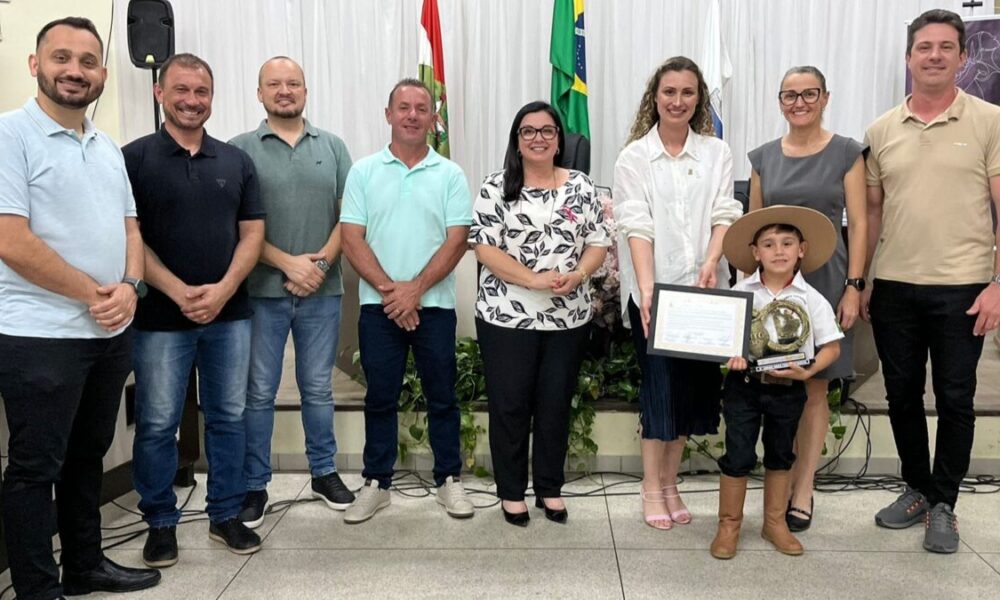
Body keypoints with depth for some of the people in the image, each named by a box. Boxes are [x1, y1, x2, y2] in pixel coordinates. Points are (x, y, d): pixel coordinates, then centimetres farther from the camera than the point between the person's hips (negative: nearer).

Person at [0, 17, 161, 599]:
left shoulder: (108, 148, 13)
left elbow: (130, 229, 13)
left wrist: (129, 286, -7)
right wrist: (93, 295, -14)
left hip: (110, 333, 7)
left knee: (87, 456, 18)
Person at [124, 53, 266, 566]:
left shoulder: (236, 161, 9)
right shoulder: (135, 158, -1)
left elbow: (252, 232, 5)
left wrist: (223, 289, -9)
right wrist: (179, 292, -15)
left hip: (230, 314, 3)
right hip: (160, 317, -3)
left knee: (228, 418, 9)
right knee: (157, 425, 5)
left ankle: (225, 515, 23)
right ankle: (160, 523, 21)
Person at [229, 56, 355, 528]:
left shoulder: (332, 147, 8)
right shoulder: (241, 149, 1)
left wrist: (321, 262, -10)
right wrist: (288, 263, -13)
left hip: (322, 292, 2)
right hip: (262, 292, -2)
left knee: (318, 388, 12)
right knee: (259, 393, 5)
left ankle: (324, 472, 27)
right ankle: (254, 485, 17)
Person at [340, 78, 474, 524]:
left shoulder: (449, 175, 3)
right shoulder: (364, 172, 5)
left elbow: (457, 240, -5)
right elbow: (352, 238, -2)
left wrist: (414, 289, -14)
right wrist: (389, 289, -13)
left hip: (434, 304, 0)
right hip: (378, 304, 1)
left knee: (442, 397, 8)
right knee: (380, 398, 8)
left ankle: (449, 480, 21)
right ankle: (376, 483, 20)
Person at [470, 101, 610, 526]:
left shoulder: (581, 187, 6)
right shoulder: (496, 188, -2)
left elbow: (598, 243, 6)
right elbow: (485, 248, -9)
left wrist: (577, 275, -14)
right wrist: (535, 280, -19)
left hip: (568, 318, 3)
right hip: (507, 317, -2)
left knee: (555, 404, 11)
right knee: (509, 405, 5)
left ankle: (550, 489, 26)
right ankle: (511, 491, 21)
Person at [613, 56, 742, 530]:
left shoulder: (716, 153, 9)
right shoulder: (634, 156, 2)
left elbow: (724, 214, -1)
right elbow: (636, 225, -9)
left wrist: (712, 262, -20)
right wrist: (646, 287, -20)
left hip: (702, 288, 3)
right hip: (653, 289, -2)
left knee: (691, 383, 7)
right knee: (661, 384, -1)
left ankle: (670, 481, 22)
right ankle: (652, 488, 13)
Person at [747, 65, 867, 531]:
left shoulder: (846, 153, 1)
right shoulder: (764, 157, 8)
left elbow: (858, 224, -1)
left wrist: (854, 286, -8)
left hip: (824, 280, -2)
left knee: (815, 388, 4)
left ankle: (802, 491, 14)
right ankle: (781, 482, 19)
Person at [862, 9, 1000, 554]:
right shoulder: (881, 131, 7)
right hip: (893, 288, 3)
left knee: (954, 400, 6)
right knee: (902, 396, 12)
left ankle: (943, 505, 21)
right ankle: (916, 490, 30)